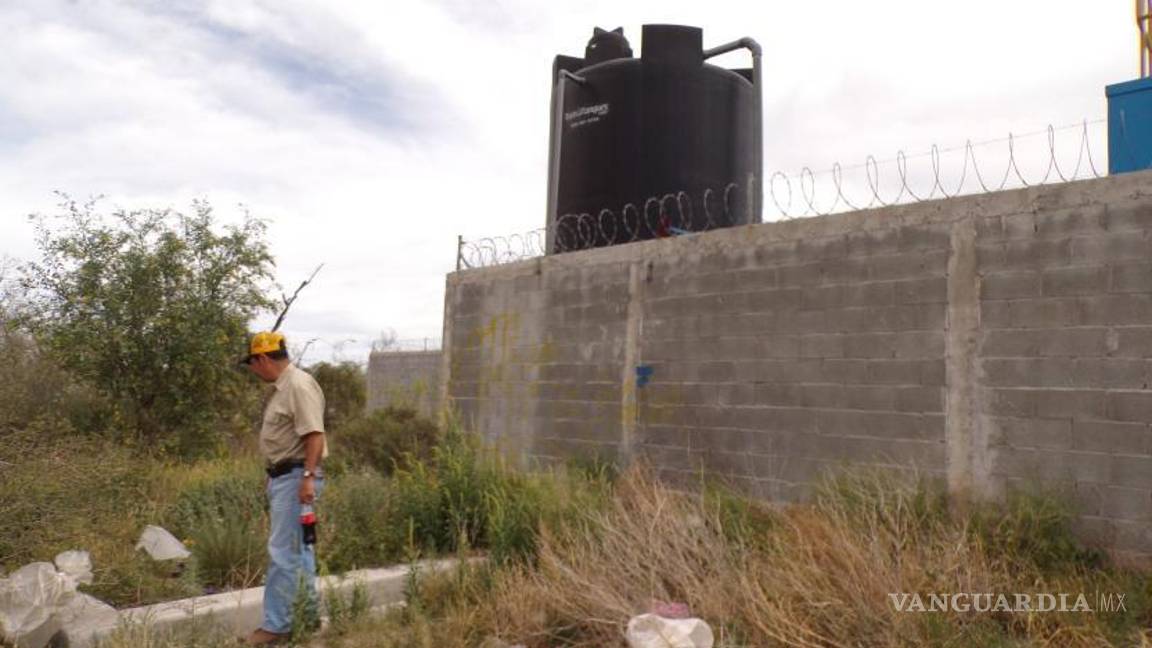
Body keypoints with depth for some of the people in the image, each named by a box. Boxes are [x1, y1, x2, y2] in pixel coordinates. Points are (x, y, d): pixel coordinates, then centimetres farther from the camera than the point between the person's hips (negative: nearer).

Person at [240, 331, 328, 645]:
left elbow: (314, 435, -24)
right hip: (281, 476, 11)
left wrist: (308, 477, -28)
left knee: (282, 552, -6)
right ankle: (308, 615, 27)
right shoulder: (279, 387, 14)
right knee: (298, 548, 16)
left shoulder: (299, 386, -17)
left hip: (296, 477, -10)